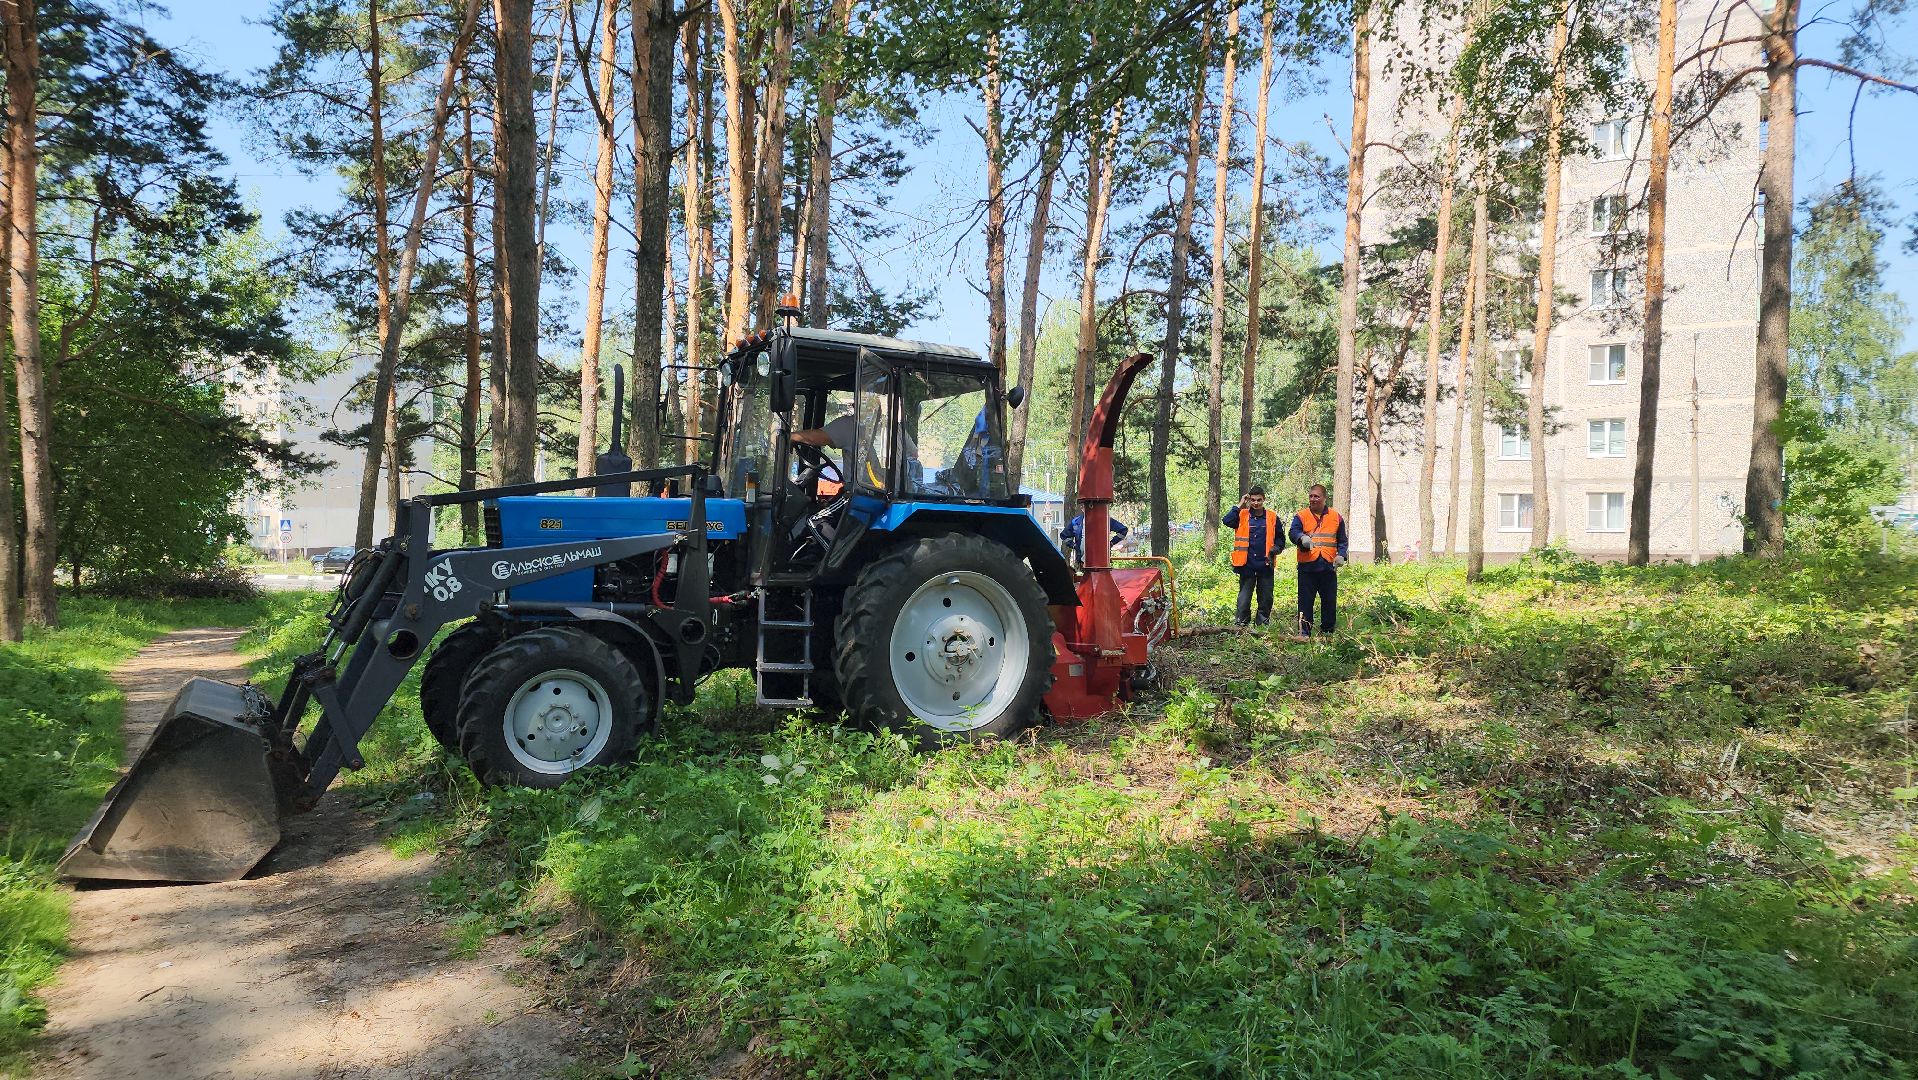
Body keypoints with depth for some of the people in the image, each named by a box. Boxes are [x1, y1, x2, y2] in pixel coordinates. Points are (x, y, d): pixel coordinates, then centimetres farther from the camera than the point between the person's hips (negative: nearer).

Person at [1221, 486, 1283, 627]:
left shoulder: (1272, 517, 5)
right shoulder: (1242, 516, 2)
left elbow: (1280, 538, 14)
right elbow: (1226, 521, -16)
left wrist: (1276, 548, -6)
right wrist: (1240, 506, -11)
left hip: (1265, 565, 1)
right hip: (1247, 565, -1)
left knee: (1266, 598, 8)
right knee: (1244, 598, 3)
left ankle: (1263, 624, 20)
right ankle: (1241, 624, 11)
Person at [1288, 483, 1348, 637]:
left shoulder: (1336, 517, 11)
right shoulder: (1301, 516, 4)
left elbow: (1342, 540, 16)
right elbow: (1293, 533, -13)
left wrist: (1341, 555, -2)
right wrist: (1302, 538, -35)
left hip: (1328, 567, 2)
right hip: (1307, 567, -2)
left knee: (1330, 601, 8)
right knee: (1305, 601, -1)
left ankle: (1328, 631, 19)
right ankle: (1304, 632, 3)